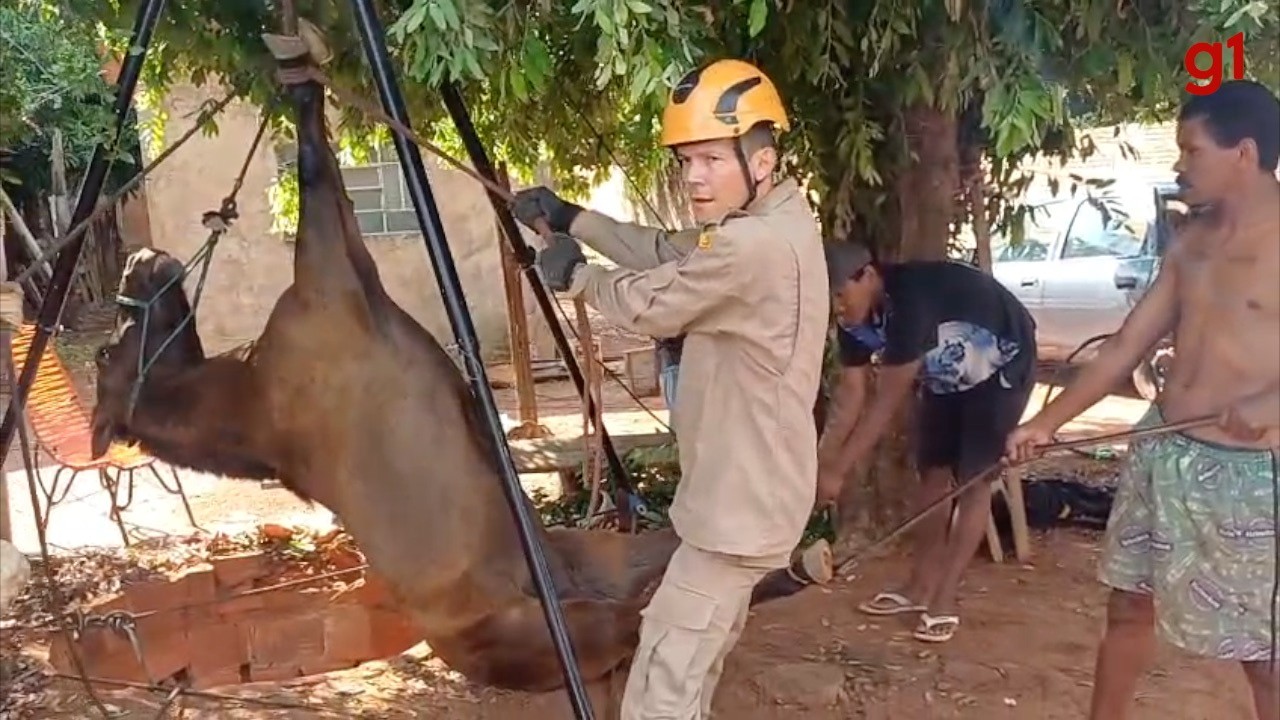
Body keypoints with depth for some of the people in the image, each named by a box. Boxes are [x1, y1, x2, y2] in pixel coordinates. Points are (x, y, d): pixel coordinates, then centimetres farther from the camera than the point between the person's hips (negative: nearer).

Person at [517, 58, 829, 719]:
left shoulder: (753, 245, -26)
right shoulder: (772, 224, 7)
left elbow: (648, 304, -15)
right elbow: (668, 254, 15)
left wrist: (574, 273, 3)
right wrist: (572, 219, 9)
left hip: (741, 505, -11)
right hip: (746, 493, 11)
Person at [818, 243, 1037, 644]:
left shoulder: (913, 299, -39)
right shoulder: (855, 320, -15)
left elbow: (887, 403, -38)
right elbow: (850, 397, -12)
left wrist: (839, 472, -35)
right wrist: (820, 464, -18)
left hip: (1002, 366, -7)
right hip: (948, 376, 8)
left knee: (973, 481, -9)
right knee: (933, 473, 7)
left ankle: (944, 601, -6)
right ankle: (921, 587, 15)